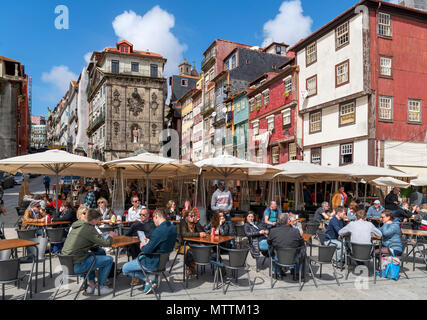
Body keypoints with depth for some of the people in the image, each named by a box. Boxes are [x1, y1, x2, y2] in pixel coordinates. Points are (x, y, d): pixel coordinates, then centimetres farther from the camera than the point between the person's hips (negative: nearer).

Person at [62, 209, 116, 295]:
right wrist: (111, 236, 6)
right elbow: (106, 243, -15)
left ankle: (91, 285, 30)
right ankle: (101, 287, 11)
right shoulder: (89, 229, -16)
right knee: (109, 260, -2)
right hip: (76, 266, -9)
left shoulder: (77, 225, 10)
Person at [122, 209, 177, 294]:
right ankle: (154, 278, 16)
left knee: (125, 268, 8)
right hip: (164, 259, 8)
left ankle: (150, 278, 2)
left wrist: (142, 247, -2)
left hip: (154, 262, -8)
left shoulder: (159, 230, -29)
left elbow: (148, 250, -24)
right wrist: (149, 242, 9)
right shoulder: (173, 227, -3)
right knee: (140, 257, 33)